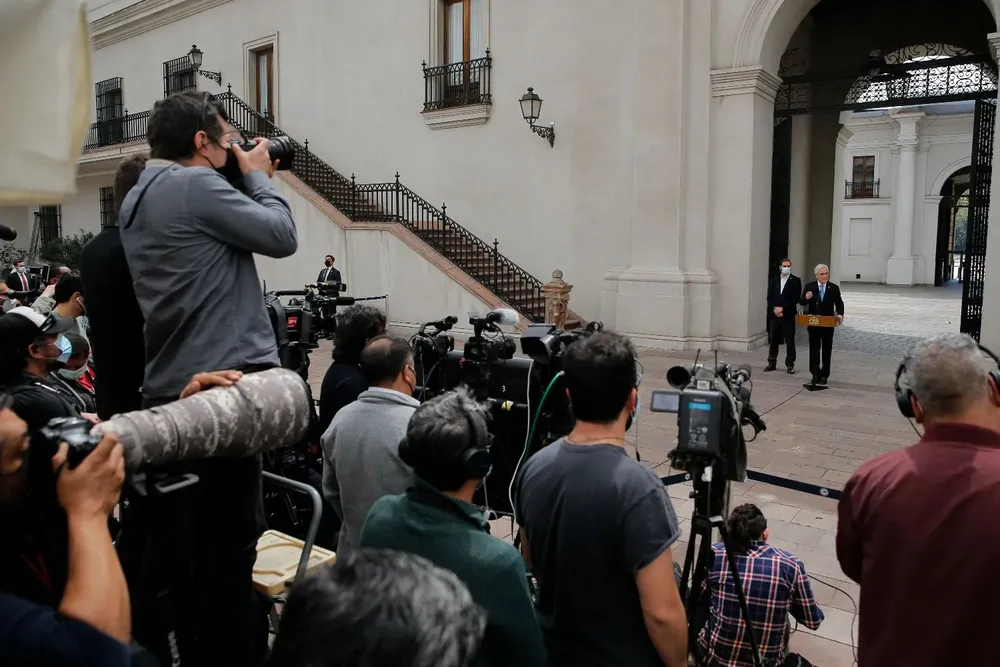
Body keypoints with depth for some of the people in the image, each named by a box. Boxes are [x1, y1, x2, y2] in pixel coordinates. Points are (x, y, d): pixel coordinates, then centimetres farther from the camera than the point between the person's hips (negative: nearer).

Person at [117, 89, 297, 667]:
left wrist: (250, 182, 16)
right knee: (230, 536, 0)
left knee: (153, 532, 18)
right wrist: (258, 176, 5)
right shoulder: (194, 184, -12)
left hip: (165, 386, 10)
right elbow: (282, 237, -10)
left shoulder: (138, 199, 17)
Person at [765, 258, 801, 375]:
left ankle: (790, 364, 6)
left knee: (790, 341, 0)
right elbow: (769, 297, 7)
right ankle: (772, 363, 15)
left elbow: (796, 299, -6)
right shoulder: (774, 280, 9)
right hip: (774, 315, 3)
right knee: (773, 339, 7)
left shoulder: (795, 281, 0)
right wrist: (775, 310, -6)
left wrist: (782, 308, -12)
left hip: (788, 315, -3)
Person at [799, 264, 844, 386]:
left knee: (826, 350, 8)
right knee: (814, 349, 4)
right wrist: (806, 298, -29)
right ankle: (815, 375, 12)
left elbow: (839, 303, 2)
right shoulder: (809, 287, -2)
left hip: (828, 324, 0)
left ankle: (824, 375, 17)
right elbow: (802, 303, -5)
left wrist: (840, 314, -18)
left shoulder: (834, 288, -1)